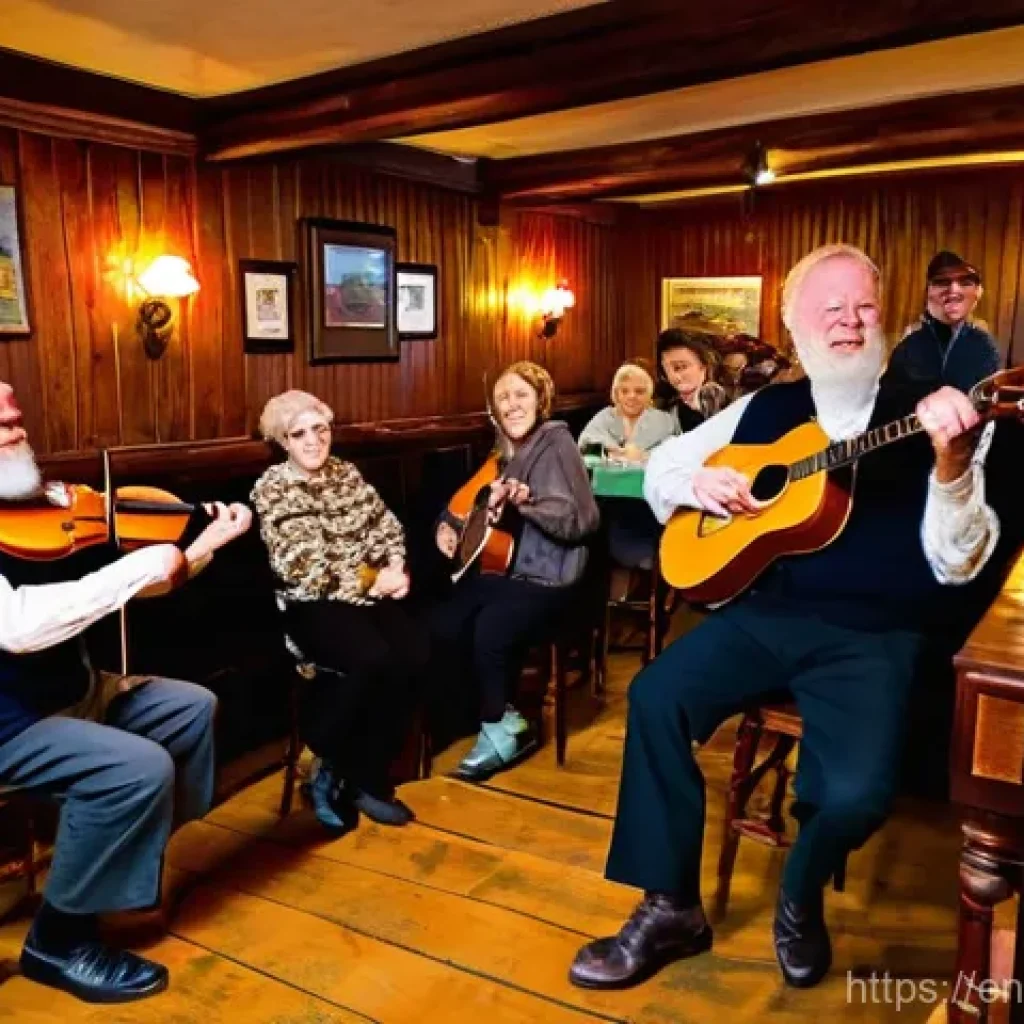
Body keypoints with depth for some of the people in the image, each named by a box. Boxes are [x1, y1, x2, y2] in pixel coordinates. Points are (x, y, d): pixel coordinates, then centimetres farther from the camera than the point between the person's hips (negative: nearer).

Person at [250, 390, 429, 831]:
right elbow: (302, 566, -11)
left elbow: (387, 528, 14)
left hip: (370, 591, 5)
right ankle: (361, 778, -7)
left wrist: (395, 568, -7)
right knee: (375, 660, -32)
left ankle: (361, 776, -9)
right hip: (314, 603, -5)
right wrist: (373, 580, -13)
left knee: (416, 652, -24)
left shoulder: (346, 472, 16)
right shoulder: (272, 488, -1)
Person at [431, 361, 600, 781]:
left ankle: (500, 728, -5)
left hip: (547, 577, -7)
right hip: (502, 567, 7)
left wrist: (526, 498, -31)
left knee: (490, 630, -31)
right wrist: (448, 524, 3)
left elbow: (581, 521, -19)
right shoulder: (504, 448, 11)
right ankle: (503, 719, 2)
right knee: (442, 624, -14)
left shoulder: (557, 443, -10)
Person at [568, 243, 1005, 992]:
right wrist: (698, 482, -6)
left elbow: (956, 566, -9)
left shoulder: (928, 421, 0)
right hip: (761, 614, 3)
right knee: (655, 697, -19)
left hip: (872, 636, -3)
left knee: (858, 791, -25)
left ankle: (801, 899, 13)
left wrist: (951, 465, -26)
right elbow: (660, 467, 17)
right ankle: (671, 906, -1)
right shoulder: (764, 409, 11)